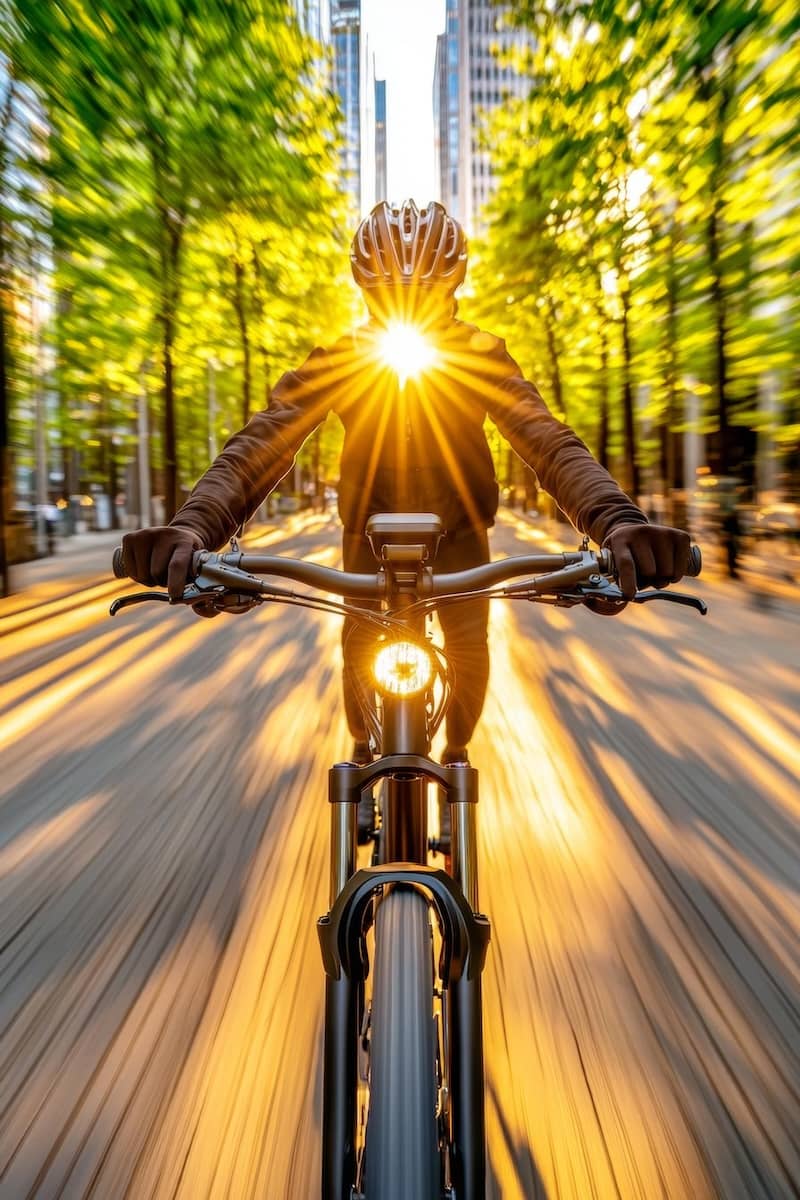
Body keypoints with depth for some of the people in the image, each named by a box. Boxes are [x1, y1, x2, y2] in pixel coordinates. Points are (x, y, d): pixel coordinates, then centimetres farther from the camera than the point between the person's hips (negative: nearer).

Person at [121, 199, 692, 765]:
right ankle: (361, 748, 27)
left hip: (459, 529, 0)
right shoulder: (337, 361, -19)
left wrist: (618, 520, -55)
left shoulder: (484, 358, -19)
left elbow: (549, 440, -34)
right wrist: (192, 528, -53)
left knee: (469, 645, -9)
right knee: (360, 647, -4)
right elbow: (262, 442, -32)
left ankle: (457, 751, 21)